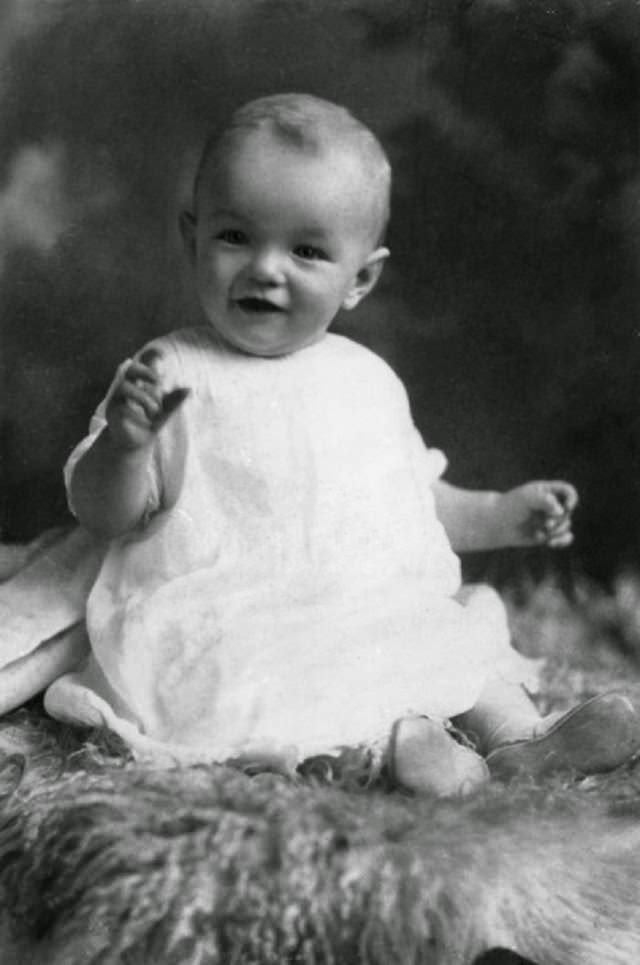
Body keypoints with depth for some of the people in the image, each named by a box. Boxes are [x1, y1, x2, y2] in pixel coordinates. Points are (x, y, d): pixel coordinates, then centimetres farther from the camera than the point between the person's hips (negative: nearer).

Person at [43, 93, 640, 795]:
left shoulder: (368, 380, 11)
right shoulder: (172, 376, -4)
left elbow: (410, 498, 24)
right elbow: (101, 513, -8)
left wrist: (498, 515, 12)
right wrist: (125, 442, -27)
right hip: (229, 630, -6)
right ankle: (394, 737, -39)